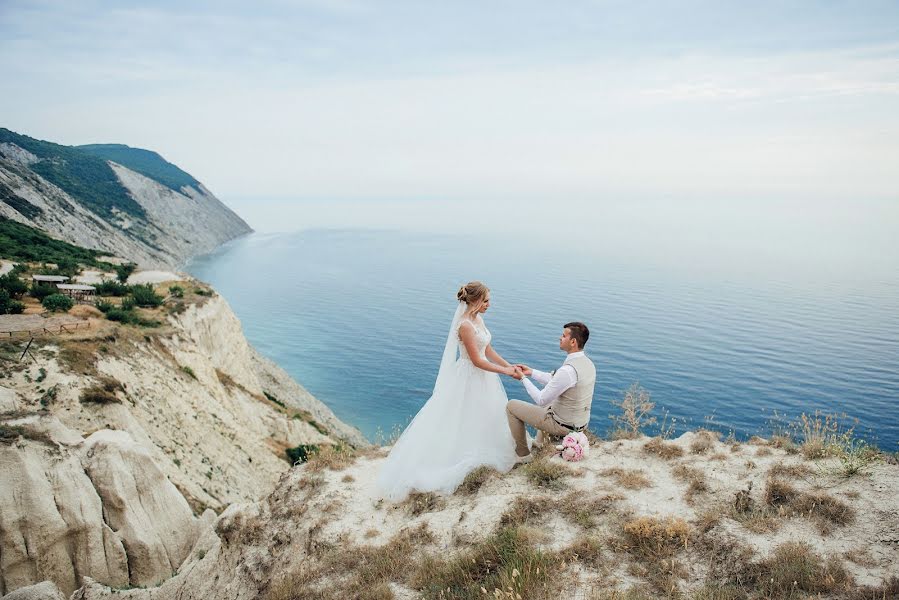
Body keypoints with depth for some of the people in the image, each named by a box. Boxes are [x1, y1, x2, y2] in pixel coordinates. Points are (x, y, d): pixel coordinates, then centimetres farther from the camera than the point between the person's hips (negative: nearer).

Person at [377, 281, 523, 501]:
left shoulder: (478, 319, 3)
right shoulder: (465, 325, -26)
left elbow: (488, 351, 9)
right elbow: (477, 361, -23)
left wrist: (510, 366, 2)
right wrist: (505, 372, -16)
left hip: (481, 377, 9)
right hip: (468, 378, -9)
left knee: (483, 419, 18)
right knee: (456, 423, 1)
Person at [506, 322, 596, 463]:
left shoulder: (568, 370, -32)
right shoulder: (589, 364, -2)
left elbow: (541, 400, -22)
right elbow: (555, 381, 11)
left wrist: (523, 379, -10)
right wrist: (531, 372, 9)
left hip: (563, 426, -8)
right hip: (581, 423, 9)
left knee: (511, 406, 4)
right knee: (546, 400, 36)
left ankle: (522, 454, 16)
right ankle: (540, 443, 40)